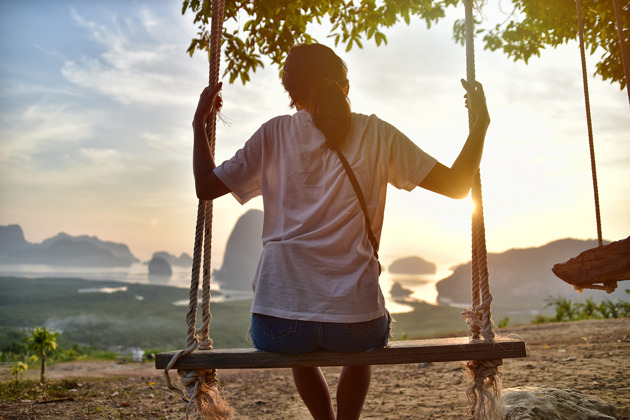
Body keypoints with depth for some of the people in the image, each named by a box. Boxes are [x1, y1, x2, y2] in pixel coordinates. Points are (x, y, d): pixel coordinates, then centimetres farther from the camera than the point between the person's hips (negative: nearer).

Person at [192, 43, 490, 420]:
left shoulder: (275, 134, 4)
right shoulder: (376, 135, 3)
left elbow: (206, 186, 8)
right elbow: (457, 185, 3)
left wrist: (200, 123, 21)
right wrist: (480, 122, 17)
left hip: (279, 322, 1)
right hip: (356, 321, 0)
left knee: (298, 348, 39)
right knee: (365, 342, 39)